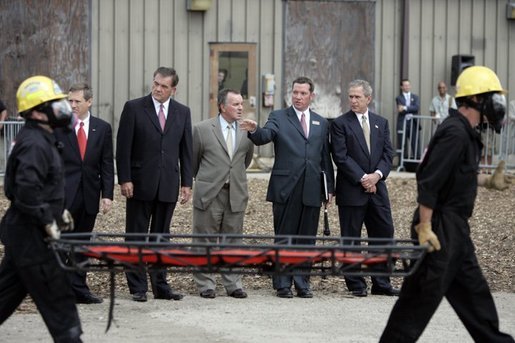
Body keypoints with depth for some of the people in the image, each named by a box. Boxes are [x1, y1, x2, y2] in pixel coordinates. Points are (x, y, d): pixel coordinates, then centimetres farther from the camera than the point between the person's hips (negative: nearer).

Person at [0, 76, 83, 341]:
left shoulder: (41, 140, 14)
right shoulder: (35, 145, -20)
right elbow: (27, 191, -29)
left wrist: (59, 211, 14)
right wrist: (48, 222, -20)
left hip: (22, 235, 10)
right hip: (32, 238, -10)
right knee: (58, 300, -5)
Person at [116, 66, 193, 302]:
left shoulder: (182, 112, 8)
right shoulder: (134, 108, -3)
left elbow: (186, 150, 10)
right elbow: (123, 147, -4)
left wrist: (187, 183, 5)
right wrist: (124, 179, -10)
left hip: (168, 185, 3)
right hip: (140, 184, -3)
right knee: (136, 238, 2)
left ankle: (160, 286, 13)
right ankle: (138, 287, 6)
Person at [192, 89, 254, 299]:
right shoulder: (202, 129, -3)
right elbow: (193, 160, 8)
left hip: (236, 195, 3)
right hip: (209, 194, -3)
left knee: (233, 241, 6)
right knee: (206, 241, 3)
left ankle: (233, 285, 12)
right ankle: (205, 285, 9)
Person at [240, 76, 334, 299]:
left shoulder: (321, 123, 15)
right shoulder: (278, 118, 4)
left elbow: (326, 157, 15)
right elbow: (264, 137, -14)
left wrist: (329, 187, 11)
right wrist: (254, 130, -37)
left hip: (312, 189, 3)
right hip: (286, 188, -3)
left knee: (307, 238, 6)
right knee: (284, 237, 1)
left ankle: (302, 284, 13)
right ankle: (283, 284, 6)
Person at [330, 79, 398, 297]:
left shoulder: (381, 123, 12)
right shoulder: (340, 124, -2)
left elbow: (388, 153, 7)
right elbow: (341, 157, -9)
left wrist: (377, 174, -10)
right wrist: (362, 178, -14)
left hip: (376, 188, 4)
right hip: (351, 190, -4)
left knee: (384, 233, 3)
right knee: (351, 238, 0)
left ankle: (381, 283, 10)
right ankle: (356, 284, 7)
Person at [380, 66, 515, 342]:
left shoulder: (465, 132, 15)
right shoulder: (455, 133, -18)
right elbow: (428, 183, -22)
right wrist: (425, 227, -24)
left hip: (455, 229, 10)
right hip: (441, 229, -10)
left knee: (473, 293, 15)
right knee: (422, 297, -5)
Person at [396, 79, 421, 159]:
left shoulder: (415, 97, 12)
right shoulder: (399, 98, 6)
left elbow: (417, 107, -6)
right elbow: (400, 110, -9)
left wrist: (405, 108, -14)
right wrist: (410, 110, -11)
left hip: (413, 123, 2)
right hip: (402, 123, -2)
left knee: (415, 143, -1)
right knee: (401, 145, 2)